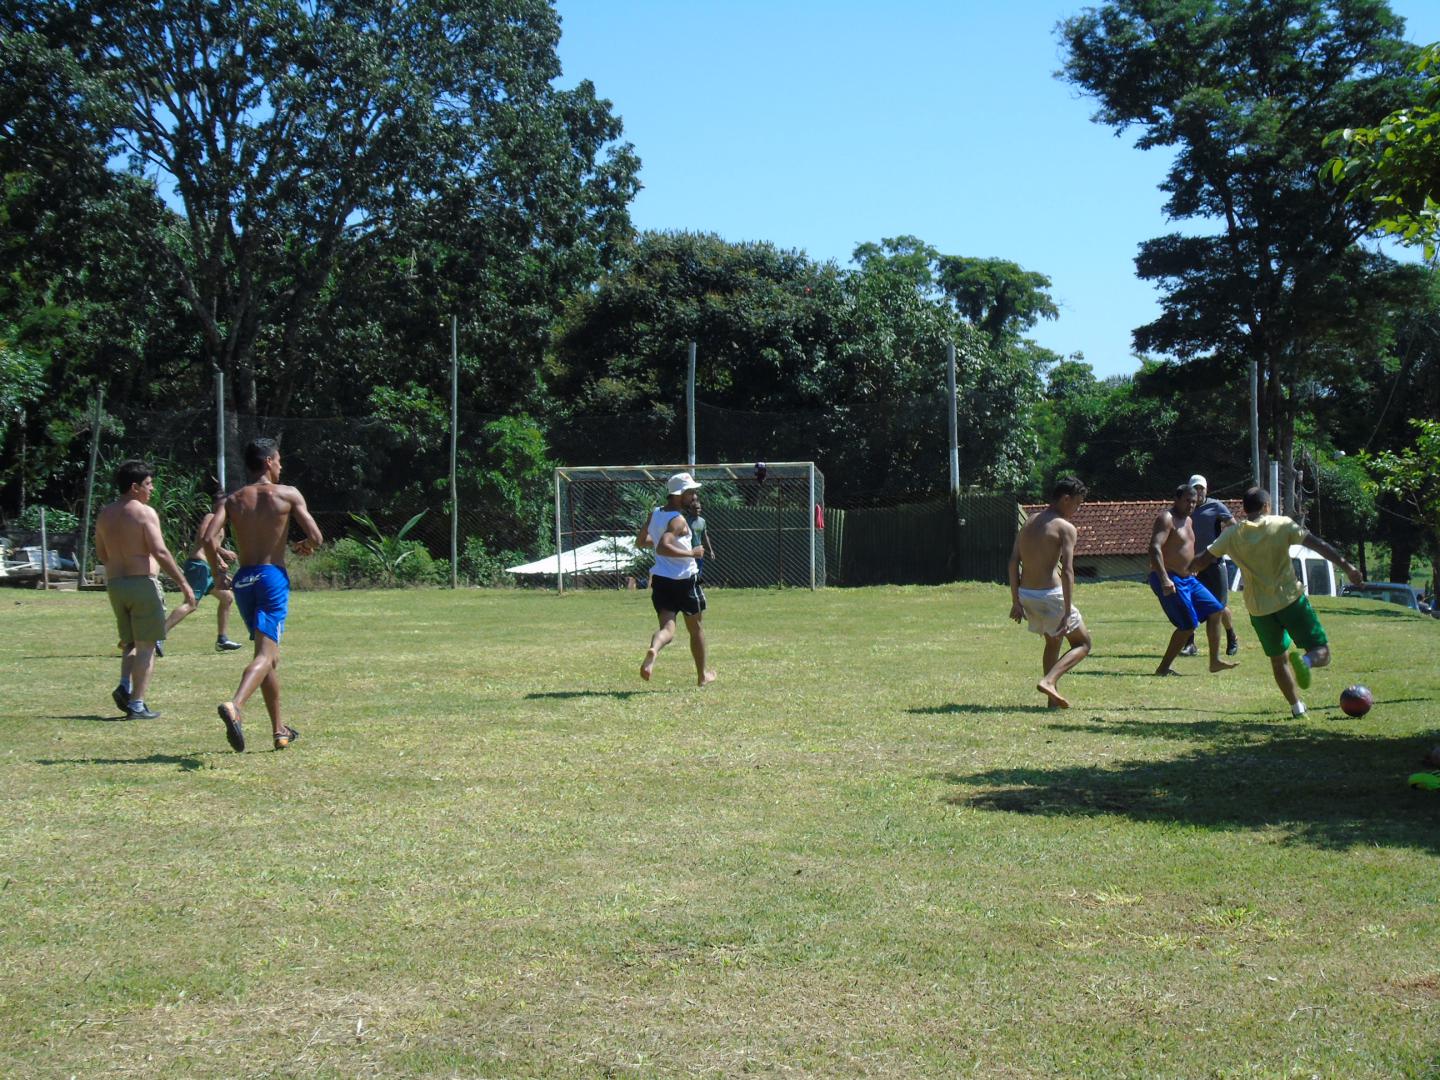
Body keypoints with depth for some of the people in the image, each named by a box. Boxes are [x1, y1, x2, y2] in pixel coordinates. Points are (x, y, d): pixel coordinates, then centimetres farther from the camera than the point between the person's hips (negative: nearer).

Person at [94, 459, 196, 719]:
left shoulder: (105, 515, 10)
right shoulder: (144, 512, -10)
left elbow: (101, 555, 16)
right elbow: (160, 552, -17)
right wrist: (183, 583, -13)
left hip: (114, 584, 6)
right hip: (142, 582, -6)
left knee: (131, 643, 20)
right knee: (146, 646, 1)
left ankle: (125, 686, -1)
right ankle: (137, 704, 0)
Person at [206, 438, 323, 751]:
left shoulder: (231, 500, 9)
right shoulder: (288, 495, 1)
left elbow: (210, 539, -6)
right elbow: (316, 537, -5)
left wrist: (218, 570, 10)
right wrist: (305, 547, 17)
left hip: (243, 579, 5)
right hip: (272, 576, -5)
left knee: (270, 656, 18)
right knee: (266, 655, -13)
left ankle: (279, 729, 24)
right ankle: (234, 705, -39)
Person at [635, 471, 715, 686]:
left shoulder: (654, 514, 7)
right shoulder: (678, 520, -18)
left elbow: (640, 541, 18)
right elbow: (662, 548, -31)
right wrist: (691, 553, -23)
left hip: (660, 580, 6)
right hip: (685, 580, -6)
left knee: (667, 628, -2)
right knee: (696, 629, 14)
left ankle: (653, 649, -36)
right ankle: (703, 674, 27)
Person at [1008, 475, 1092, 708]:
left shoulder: (1029, 523, 12)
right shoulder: (1065, 527, -10)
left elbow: (1013, 562, 9)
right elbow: (1067, 571, -18)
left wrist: (1016, 601, 11)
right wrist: (1067, 613, -20)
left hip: (1026, 594, 7)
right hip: (1050, 595, -7)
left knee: (1053, 642, 26)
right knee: (1083, 643, 8)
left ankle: (1053, 699, 24)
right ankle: (1049, 680, -12)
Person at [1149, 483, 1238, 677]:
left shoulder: (1188, 521, 17)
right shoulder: (1166, 518, -13)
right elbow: (1154, 548, -26)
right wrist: (1165, 579, -34)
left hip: (1187, 579, 10)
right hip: (1168, 580, -10)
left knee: (1214, 610, 7)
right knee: (1188, 625, -11)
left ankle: (1215, 661, 13)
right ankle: (1163, 668, -2)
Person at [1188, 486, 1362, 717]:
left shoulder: (1232, 534, 2)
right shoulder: (1282, 524, -3)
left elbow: (1202, 560, 9)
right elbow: (1319, 545, -9)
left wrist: (1191, 569, 30)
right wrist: (1347, 566, -8)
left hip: (1259, 609, 3)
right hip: (1291, 600, -3)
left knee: (1278, 660, 22)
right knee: (1322, 652, 2)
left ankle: (1297, 706, 21)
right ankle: (1305, 661, -31)